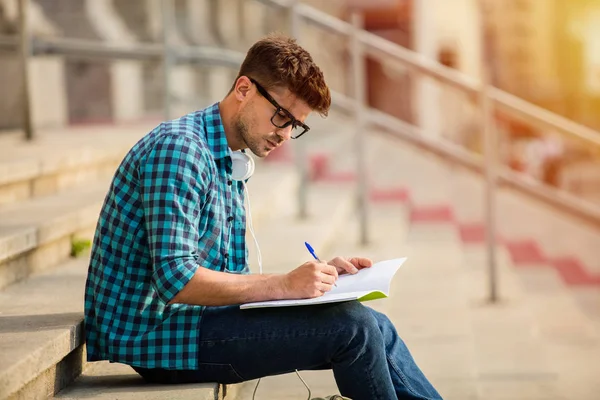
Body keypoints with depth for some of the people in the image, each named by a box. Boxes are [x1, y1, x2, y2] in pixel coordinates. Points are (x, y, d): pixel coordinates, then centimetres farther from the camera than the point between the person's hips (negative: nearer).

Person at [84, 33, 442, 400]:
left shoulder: (229, 163, 16)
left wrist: (317, 275, 3)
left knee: (374, 328, 3)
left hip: (194, 318, 10)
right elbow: (176, 280, -24)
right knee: (351, 326, -17)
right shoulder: (179, 149, -16)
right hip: (153, 335, -10)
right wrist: (284, 285, -23)